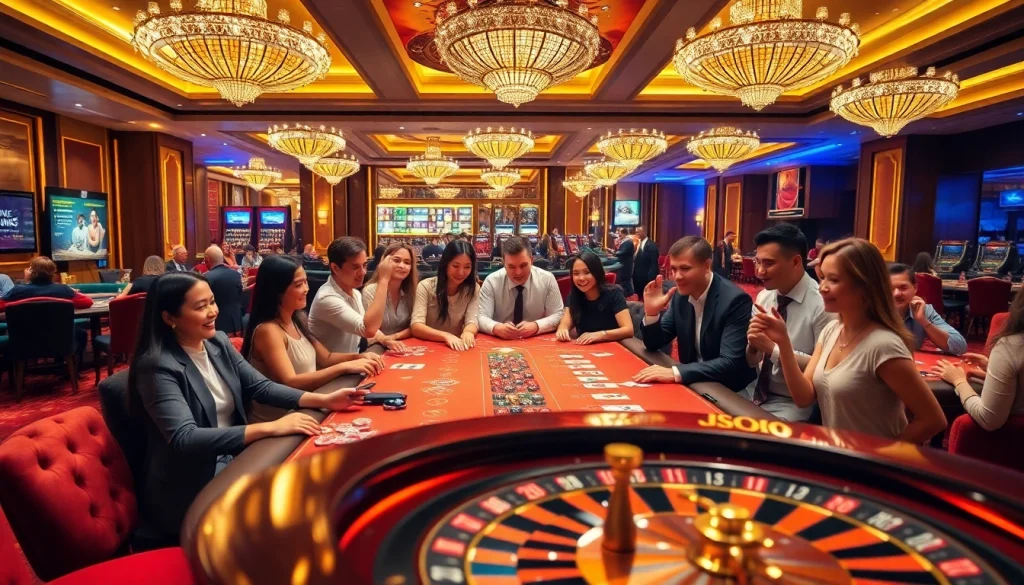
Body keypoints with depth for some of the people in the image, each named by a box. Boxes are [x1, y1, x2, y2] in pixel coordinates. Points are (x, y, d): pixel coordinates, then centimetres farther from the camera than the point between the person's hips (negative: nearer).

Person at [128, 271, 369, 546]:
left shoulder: (219, 343, 2)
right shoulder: (157, 366, -19)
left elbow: (260, 386, 2)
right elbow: (184, 439, -29)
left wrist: (324, 400, -12)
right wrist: (270, 428, -35)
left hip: (232, 462, 6)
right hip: (188, 490, -6)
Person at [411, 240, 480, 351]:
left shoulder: (473, 289, 0)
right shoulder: (426, 286, -8)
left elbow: (472, 321, -11)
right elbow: (416, 327, -18)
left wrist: (468, 332, -34)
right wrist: (446, 336, -34)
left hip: (457, 347, 2)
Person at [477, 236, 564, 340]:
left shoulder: (547, 279, -5)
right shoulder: (491, 282, -6)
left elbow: (558, 316, -4)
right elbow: (481, 317, -10)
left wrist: (536, 326, -23)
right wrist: (497, 328, -32)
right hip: (500, 342, 0)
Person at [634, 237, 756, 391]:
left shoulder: (735, 300, -20)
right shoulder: (681, 295, -1)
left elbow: (730, 363, -28)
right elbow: (654, 344, 4)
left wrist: (676, 373, -37)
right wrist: (652, 313, -14)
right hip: (692, 384, 6)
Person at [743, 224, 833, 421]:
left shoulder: (822, 303, -14)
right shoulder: (764, 296, 3)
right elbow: (751, 361, 7)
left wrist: (773, 348, -23)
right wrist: (753, 345, -14)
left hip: (793, 403, -5)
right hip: (757, 392, 5)